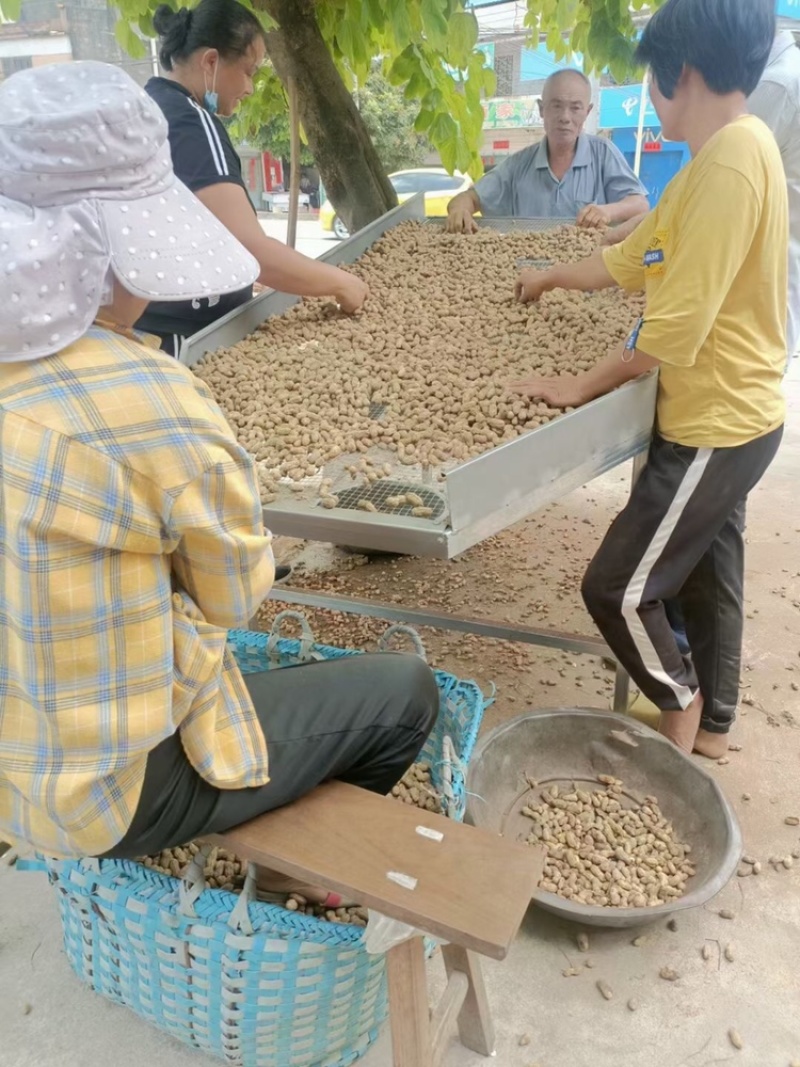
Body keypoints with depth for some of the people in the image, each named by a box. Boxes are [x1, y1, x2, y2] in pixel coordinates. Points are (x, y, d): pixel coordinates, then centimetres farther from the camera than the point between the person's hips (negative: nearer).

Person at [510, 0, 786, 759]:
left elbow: (674, 328, -25)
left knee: (616, 588, -1)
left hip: (715, 424, -10)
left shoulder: (731, 161, -21)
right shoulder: (721, 156, 10)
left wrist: (579, 387, -13)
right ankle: (711, 727, 36)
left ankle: (681, 713, 22)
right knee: (706, 575, 19)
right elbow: (632, 260, 21)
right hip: (723, 417, 10)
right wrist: (551, 279, 33)